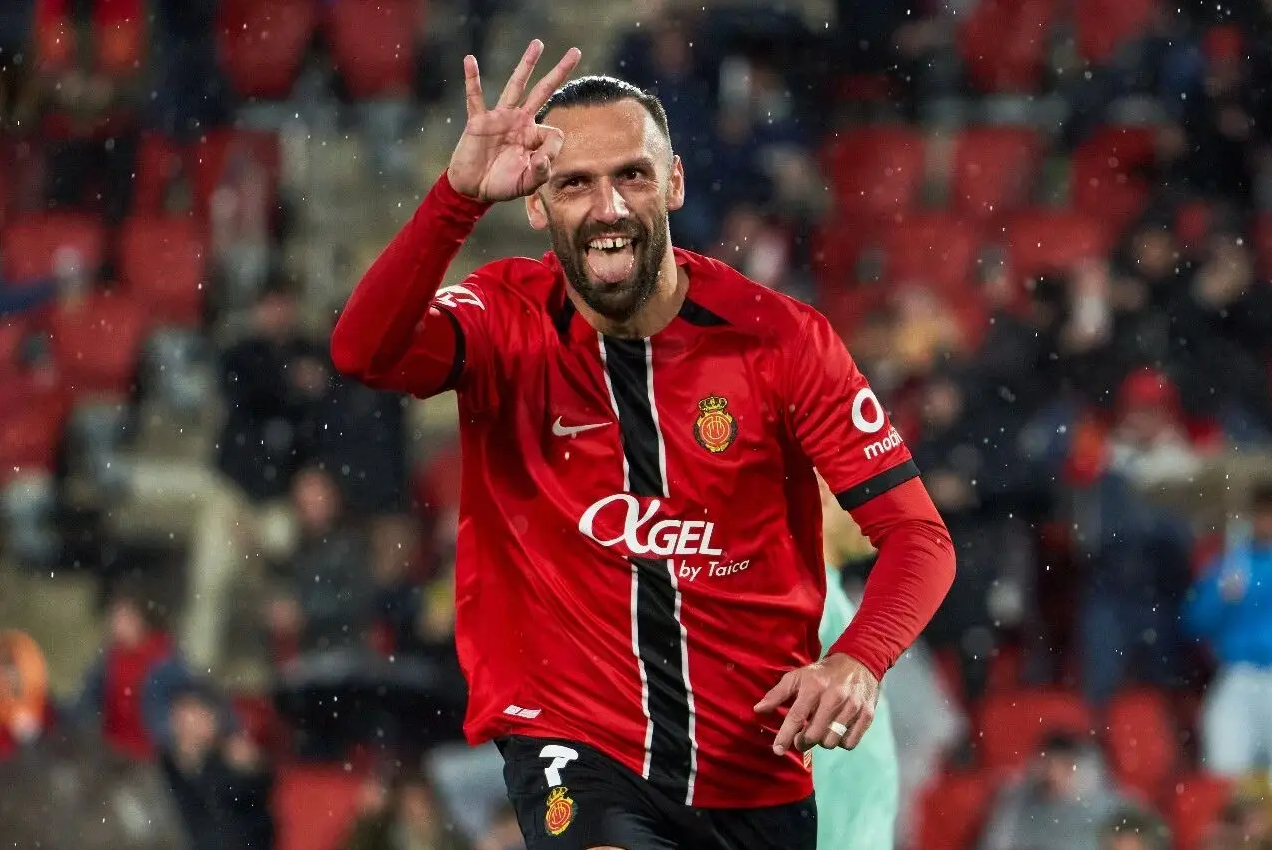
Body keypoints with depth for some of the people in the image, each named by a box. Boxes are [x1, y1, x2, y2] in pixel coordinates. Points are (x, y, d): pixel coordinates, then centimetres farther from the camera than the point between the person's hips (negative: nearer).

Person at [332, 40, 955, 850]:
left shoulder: (779, 338, -5)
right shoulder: (511, 322, -4)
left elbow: (918, 534, -5)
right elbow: (365, 352, -25)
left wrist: (858, 662, -24)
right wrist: (460, 196, -38)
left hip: (757, 768, 2)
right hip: (576, 745, -2)